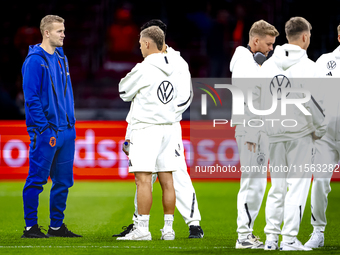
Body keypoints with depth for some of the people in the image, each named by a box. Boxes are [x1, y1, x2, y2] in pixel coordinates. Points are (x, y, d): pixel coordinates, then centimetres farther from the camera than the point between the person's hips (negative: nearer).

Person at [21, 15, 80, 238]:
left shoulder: (61, 57, 14)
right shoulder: (35, 60, -10)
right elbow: (31, 98, -14)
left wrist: (71, 124, 14)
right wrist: (45, 129, -17)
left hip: (66, 130, 8)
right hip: (46, 132, -8)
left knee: (63, 180, 10)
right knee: (36, 180, -3)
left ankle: (57, 226, 18)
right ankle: (31, 227, 2)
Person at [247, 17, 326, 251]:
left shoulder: (268, 65, 7)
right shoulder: (307, 66, -10)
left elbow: (254, 98, 8)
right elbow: (312, 102, -15)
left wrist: (251, 132, 15)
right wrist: (320, 130, -2)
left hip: (275, 135, 5)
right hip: (300, 134, -5)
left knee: (277, 186, 13)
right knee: (298, 185, 0)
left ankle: (271, 237, 13)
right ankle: (289, 239, -2)